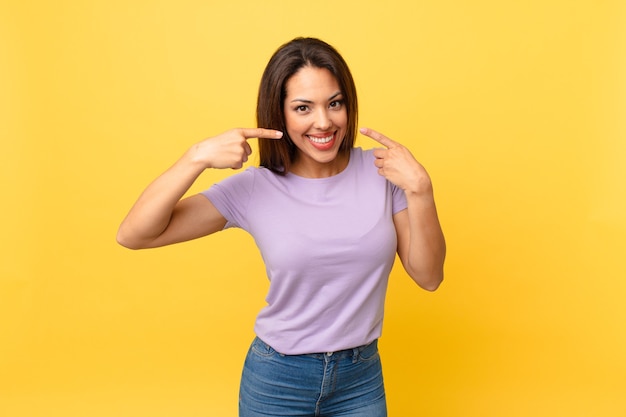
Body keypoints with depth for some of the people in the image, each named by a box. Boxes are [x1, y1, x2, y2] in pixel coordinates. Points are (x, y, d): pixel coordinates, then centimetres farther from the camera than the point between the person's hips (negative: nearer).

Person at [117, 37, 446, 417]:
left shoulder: (381, 171, -8)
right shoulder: (254, 188, -12)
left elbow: (428, 276, -8)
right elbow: (134, 235, -16)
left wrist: (420, 189, -21)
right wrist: (197, 158, -27)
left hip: (362, 379, 2)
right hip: (277, 382, -1)